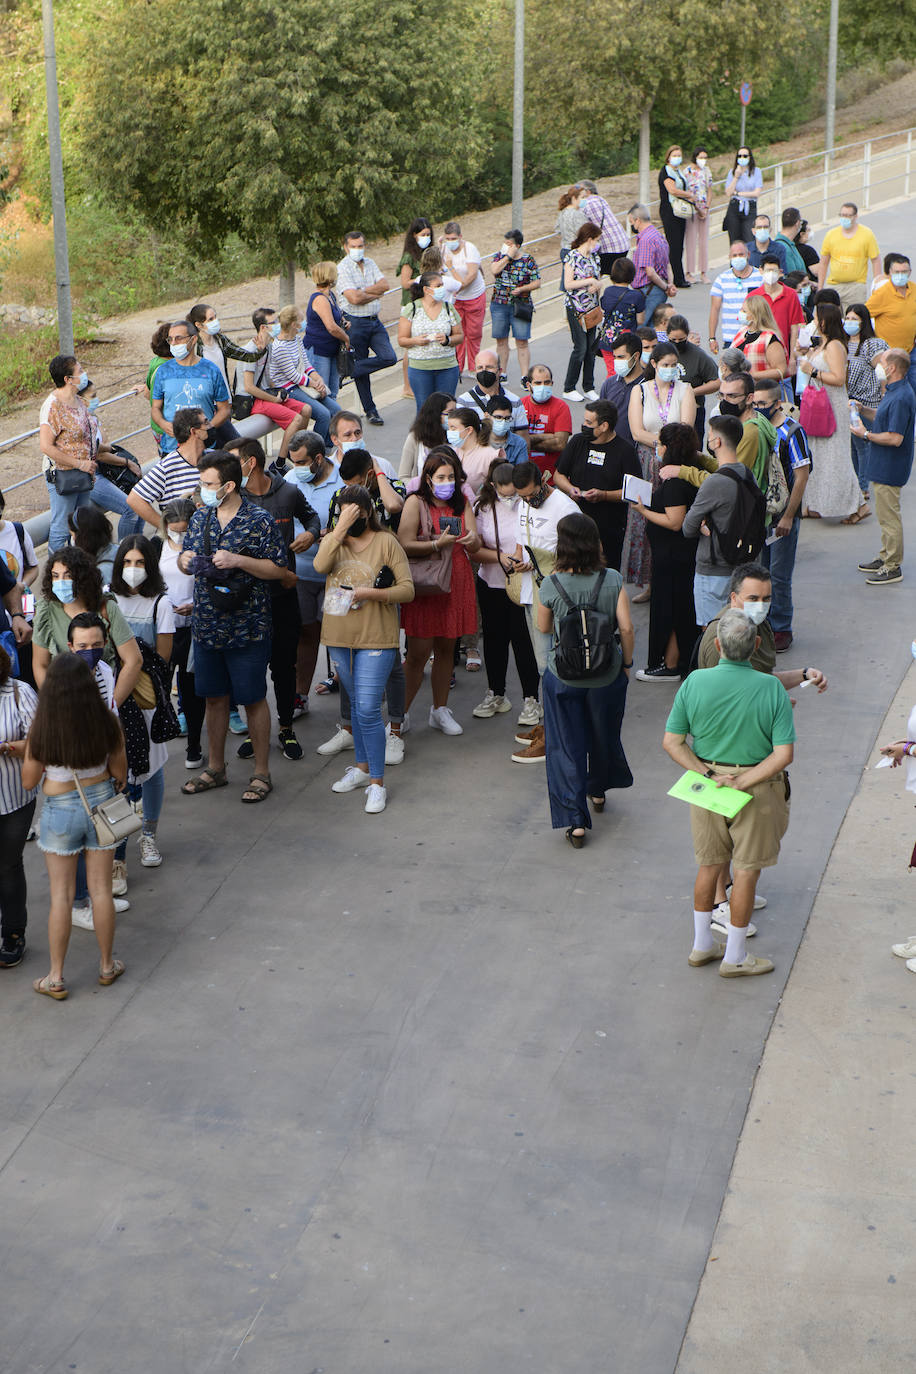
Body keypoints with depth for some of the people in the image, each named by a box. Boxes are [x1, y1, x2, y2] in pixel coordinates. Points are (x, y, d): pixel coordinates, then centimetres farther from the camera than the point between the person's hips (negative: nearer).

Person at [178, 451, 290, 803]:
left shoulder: (259, 522, -11)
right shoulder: (200, 517, 8)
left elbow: (279, 569, -10)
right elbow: (185, 558, 18)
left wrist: (238, 561, -21)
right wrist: (184, 560, -6)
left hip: (246, 628, -5)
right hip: (206, 626, 5)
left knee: (253, 699, 3)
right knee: (214, 697, 15)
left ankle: (261, 773, 15)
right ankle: (215, 768, 28)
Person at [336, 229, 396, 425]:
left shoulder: (370, 263, 8)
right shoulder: (343, 268, -12)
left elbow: (384, 284, -4)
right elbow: (354, 298, -23)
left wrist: (363, 291, -15)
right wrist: (376, 293, -9)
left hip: (374, 321, 6)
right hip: (356, 323, -6)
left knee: (389, 358, -8)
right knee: (361, 363, 4)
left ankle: (349, 370, 7)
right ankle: (370, 411, 15)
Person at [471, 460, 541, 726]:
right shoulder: (483, 507, -2)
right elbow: (475, 550, -3)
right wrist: (499, 556, -20)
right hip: (491, 585, 4)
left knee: (523, 640, -3)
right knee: (494, 637, 14)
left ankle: (531, 699, 11)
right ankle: (496, 694, 31)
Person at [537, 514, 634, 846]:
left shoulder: (552, 585, -15)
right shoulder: (613, 580, -12)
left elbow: (543, 628, 1)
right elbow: (626, 627, -10)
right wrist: (627, 663, 5)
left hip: (564, 678, -2)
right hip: (607, 675, 2)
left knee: (567, 745, 7)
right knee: (604, 735, 25)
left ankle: (574, 821, 3)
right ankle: (598, 791, 50)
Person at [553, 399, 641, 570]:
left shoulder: (625, 450, -5)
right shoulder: (577, 442, 8)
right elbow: (559, 475, 18)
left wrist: (604, 495, -20)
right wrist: (570, 489, -4)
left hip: (609, 530, -3)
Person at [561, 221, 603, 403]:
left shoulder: (594, 256, 10)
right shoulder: (573, 256, -12)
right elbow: (568, 284, -19)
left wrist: (597, 284, -7)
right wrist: (590, 281, -17)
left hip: (592, 307, 7)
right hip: (575, 308, -7)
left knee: (591, 347, 7)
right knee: (581, 348, -7)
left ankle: (589, 387, 16)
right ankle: (568, 389, 4)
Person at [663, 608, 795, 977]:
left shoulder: (695, 683, -12)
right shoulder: (772, 689, -16)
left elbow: (672, 742, -9)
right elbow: (784, 754, -20)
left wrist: (710, 775, -11)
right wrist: (742, 783, -18)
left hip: (705, 783, 3)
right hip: (757, 792, -3)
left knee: (709, 865, 19)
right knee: (746, 872, 11)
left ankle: (702, 945, 32)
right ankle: (734, 957, 21)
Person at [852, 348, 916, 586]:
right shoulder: (893, 391, 8)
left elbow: (895, 438, -27)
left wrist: (866, 434, -16)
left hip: (890, 468, -11)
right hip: (883, 466, 11)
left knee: (888, 516, -3)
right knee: (885, 515, 20)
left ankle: (893, 567, 5)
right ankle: (886, 558, 31)